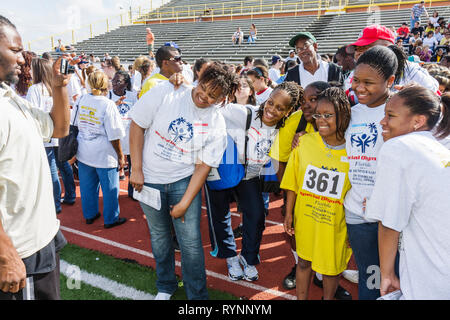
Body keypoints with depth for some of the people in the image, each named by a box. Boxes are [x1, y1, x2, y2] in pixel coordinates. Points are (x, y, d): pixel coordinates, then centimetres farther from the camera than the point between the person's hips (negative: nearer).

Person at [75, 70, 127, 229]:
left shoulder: (81, 100, -1)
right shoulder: (108, 105, -17)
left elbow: (75, 125, 10)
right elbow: (114, 136, -16)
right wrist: (120, 156, -6)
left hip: (83, 153, 6)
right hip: (104, 155, -6)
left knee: (87, 185, 19)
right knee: (110, 188, 9)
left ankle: (89, 215, 34)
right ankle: (111, 219, 21)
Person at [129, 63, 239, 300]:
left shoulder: (217, 125, -9)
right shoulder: (165, 93, -13)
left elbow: (203, 166, -8)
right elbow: (137, 125, -9)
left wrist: (185, 203, -11)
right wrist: (136, 170, -11)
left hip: (184, 181, 0)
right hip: (149, 179, 1)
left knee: (191, 241, -2)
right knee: (159, 235, 15)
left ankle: (197, 295, 22)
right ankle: (165, 287, 39)